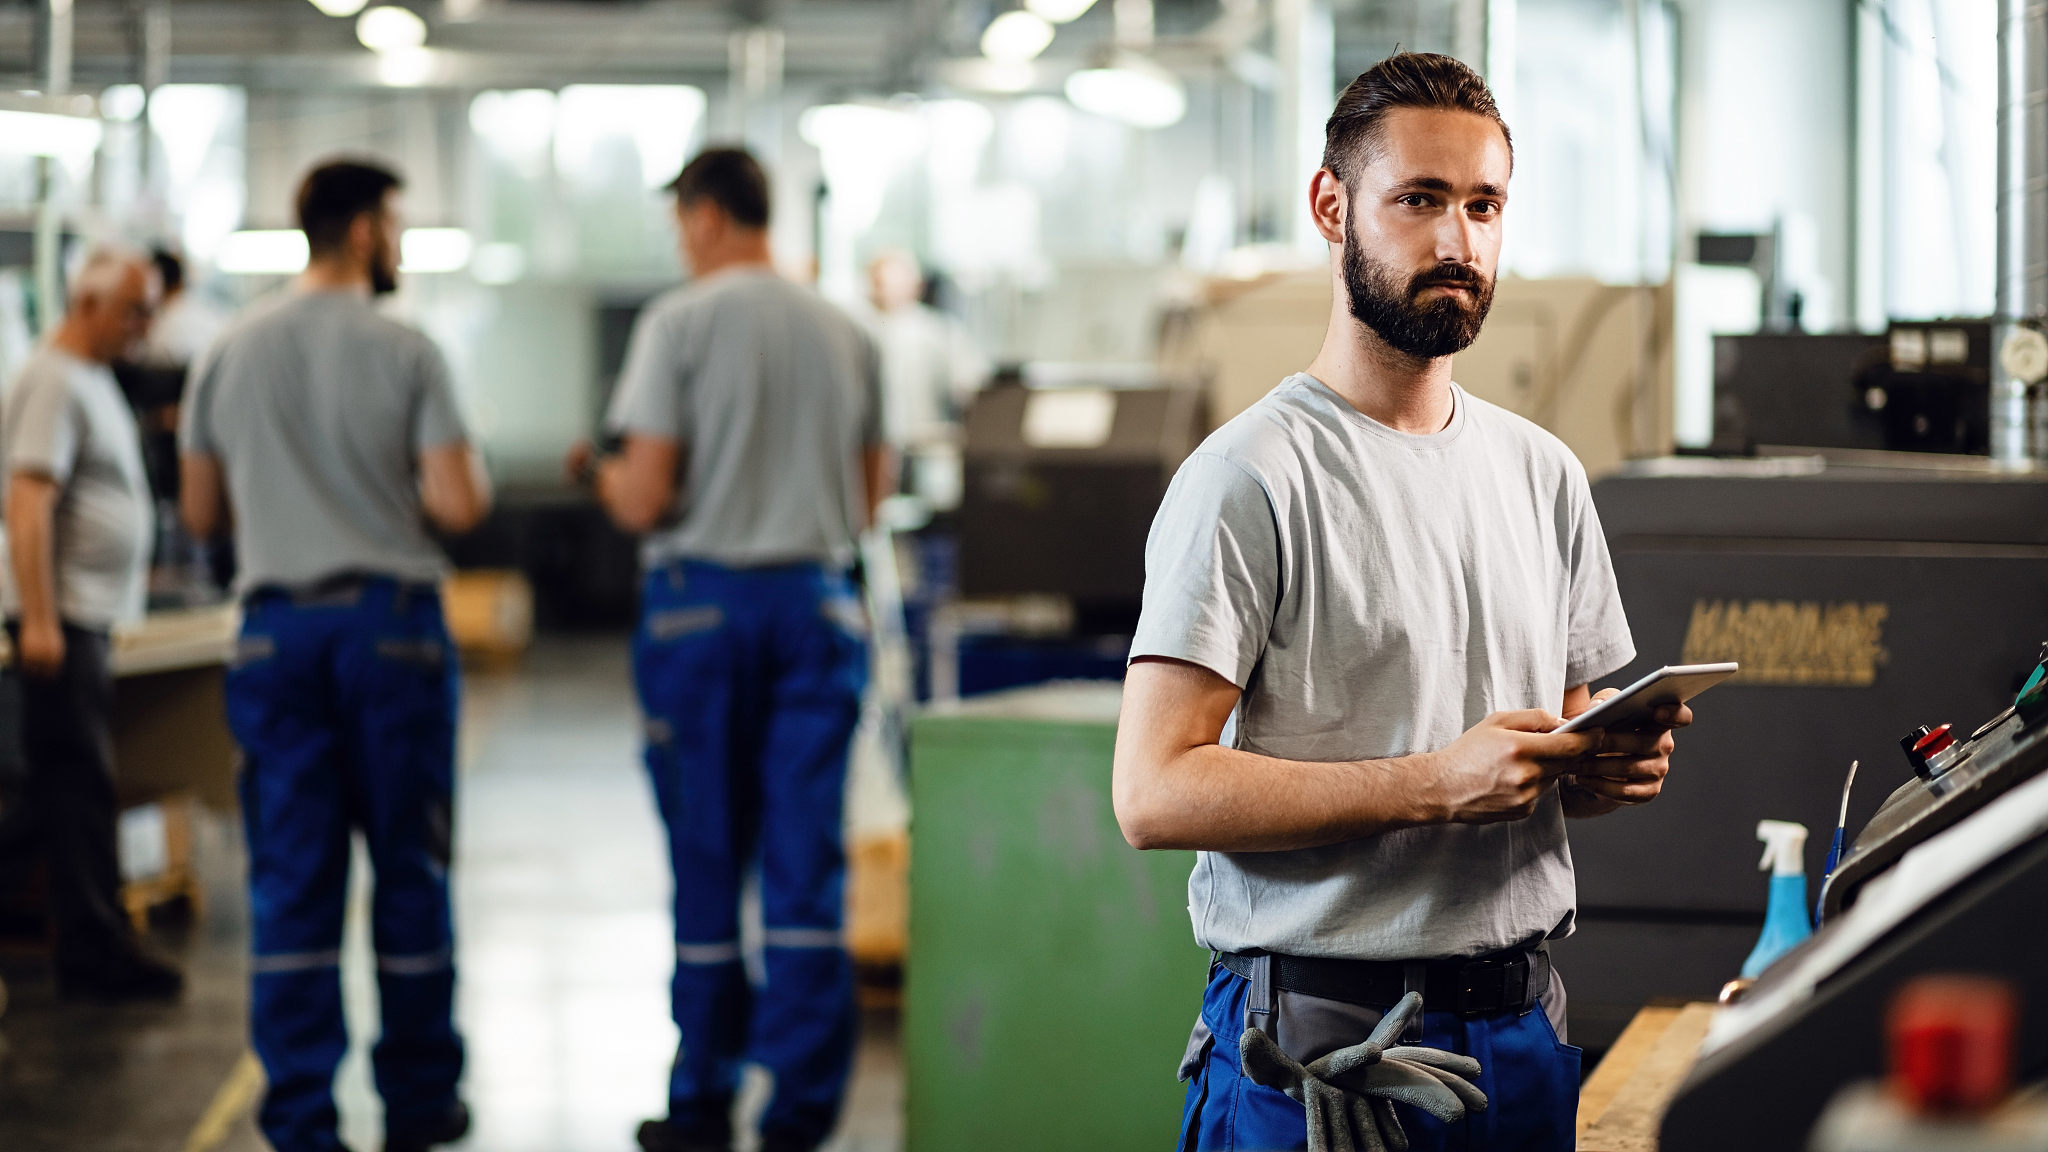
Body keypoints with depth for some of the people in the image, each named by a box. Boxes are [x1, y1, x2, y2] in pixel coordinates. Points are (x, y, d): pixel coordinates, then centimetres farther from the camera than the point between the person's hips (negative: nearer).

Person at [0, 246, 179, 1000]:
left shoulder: (94, 382, 18)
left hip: (90, 617, 10)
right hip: (62, 616, -10)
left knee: (72, 786, 10)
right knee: (79, 783, -8)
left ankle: (91, 952, 14)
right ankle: (95, 951, -8)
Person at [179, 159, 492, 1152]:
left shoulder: (229, 354, 5)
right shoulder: (403, 352, -6)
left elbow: (200, 512, 11)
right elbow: (458, 504, -12)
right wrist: (470, 475, 9)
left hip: (276, 624, 3)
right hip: (390, 621, -3)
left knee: (292, 874, 4)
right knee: (409, 865, 8)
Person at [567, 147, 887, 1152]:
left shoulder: (679, 323, -8)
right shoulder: (845, 334, 7)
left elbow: (644, 500, -12)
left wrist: (595, 471, 9)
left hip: (703, 601, -3)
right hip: (816, 601, 3)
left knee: (707, 858, 5)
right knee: (807, 861, 4)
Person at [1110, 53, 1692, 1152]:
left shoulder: (1544, 474, 12)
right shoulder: (1251, 478, -10)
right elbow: (1155, 791, -17)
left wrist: (1612, 762, -4)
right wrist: (1434, 784, -22)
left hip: (1520, 1023, 6)